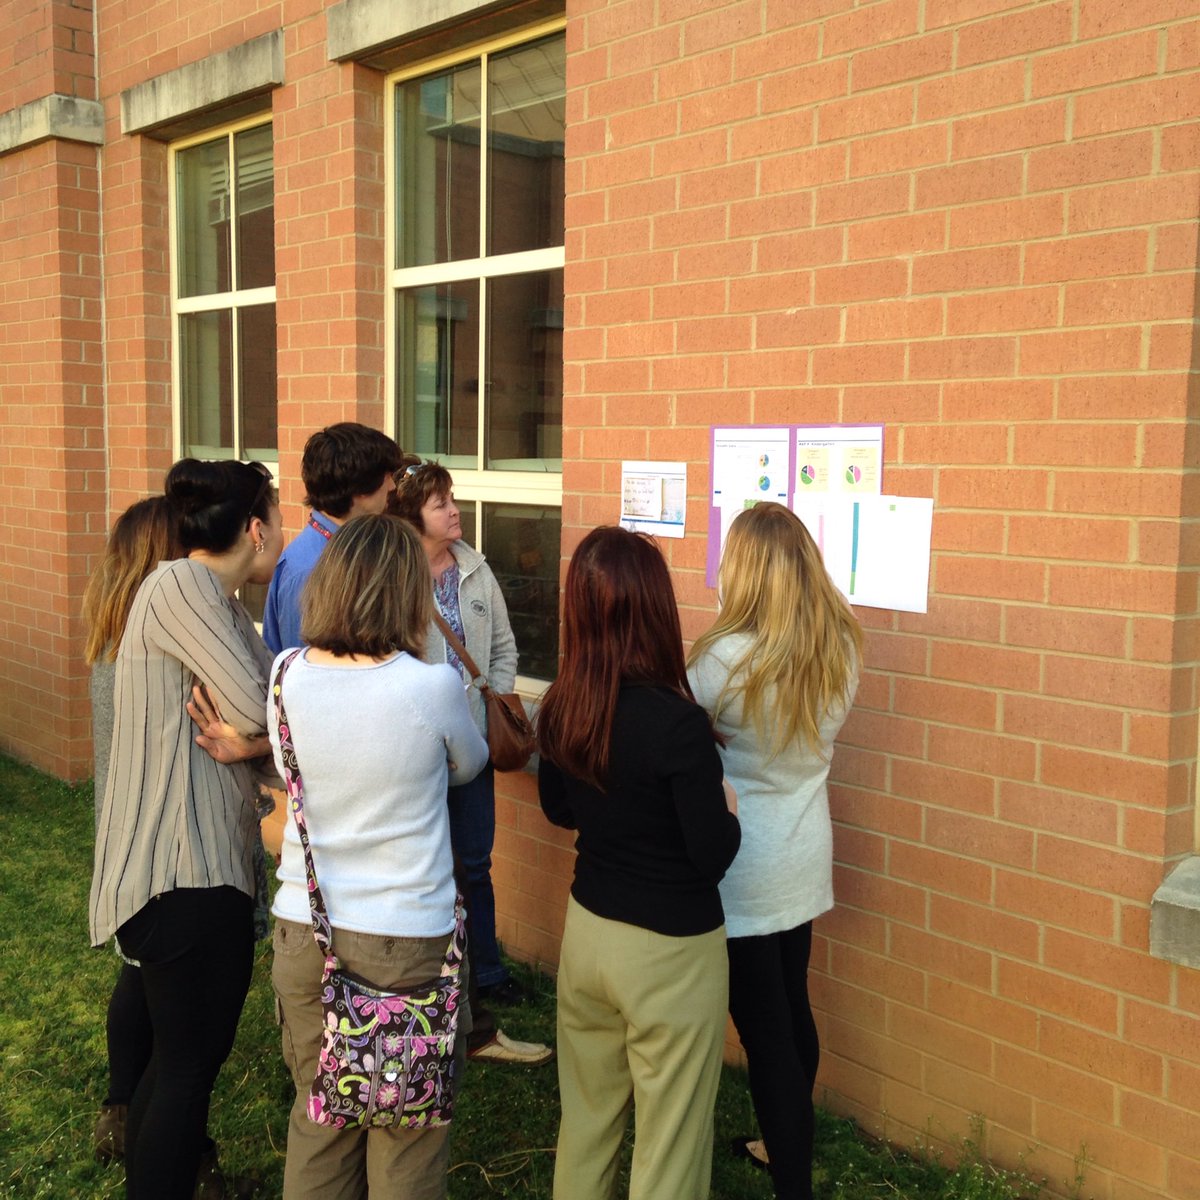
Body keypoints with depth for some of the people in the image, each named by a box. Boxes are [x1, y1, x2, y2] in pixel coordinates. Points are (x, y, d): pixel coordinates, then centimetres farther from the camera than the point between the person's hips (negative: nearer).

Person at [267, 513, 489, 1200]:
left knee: (319, 1113, 21)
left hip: (302, 930, 4)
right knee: (407, 1132, 14)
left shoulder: (288, 676, -6)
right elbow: (469, 765, 4)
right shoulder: (433, 686, -17)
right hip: (408, 936, -4)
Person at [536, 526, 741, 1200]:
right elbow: (713, 856, -18)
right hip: (669, 950, -6)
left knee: (586, 1117, 21)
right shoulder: (676, 722, -25)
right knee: (667, 1142, 11)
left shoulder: (561, 710, -6)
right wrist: (728, 810, 1)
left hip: (587, 929, 6)